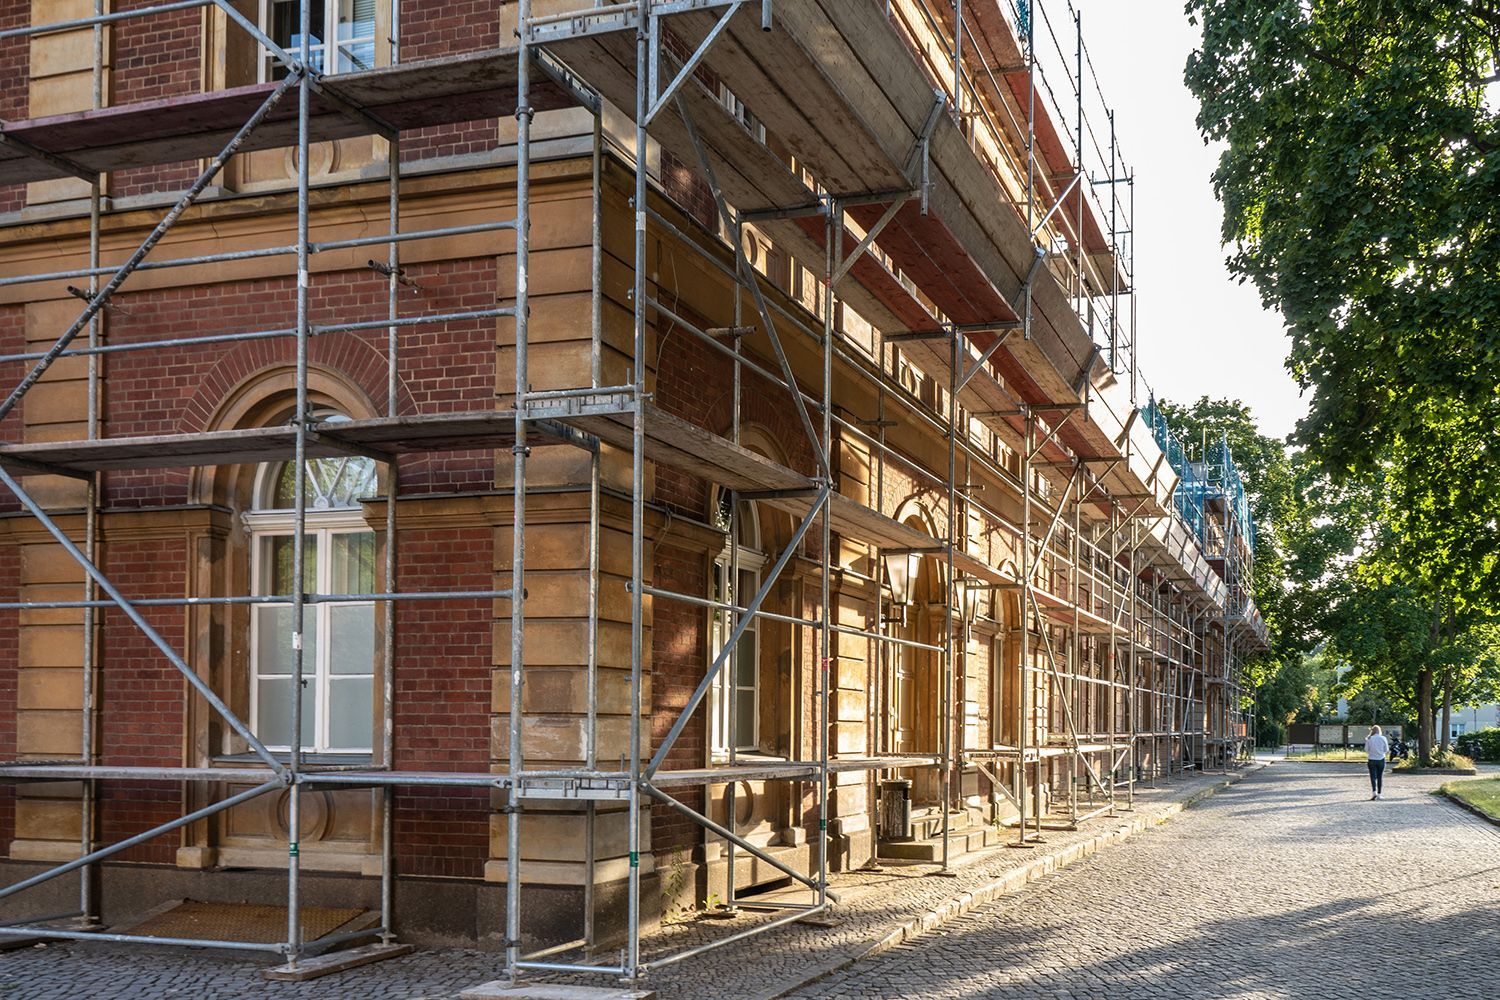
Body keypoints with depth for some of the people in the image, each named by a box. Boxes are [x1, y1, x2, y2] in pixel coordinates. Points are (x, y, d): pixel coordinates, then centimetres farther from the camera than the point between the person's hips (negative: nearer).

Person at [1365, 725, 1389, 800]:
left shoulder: (1369, 739, -7)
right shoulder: (1383, 739, -5)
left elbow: (1366, 750, -2)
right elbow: (1386, 750, 1)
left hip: (1372, 760, -1)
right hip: (1381, 760, 1)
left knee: (1373, 777, -3)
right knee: (1379, 777, 11)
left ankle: (1374, 792, -22)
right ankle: (1379, 794, 14)